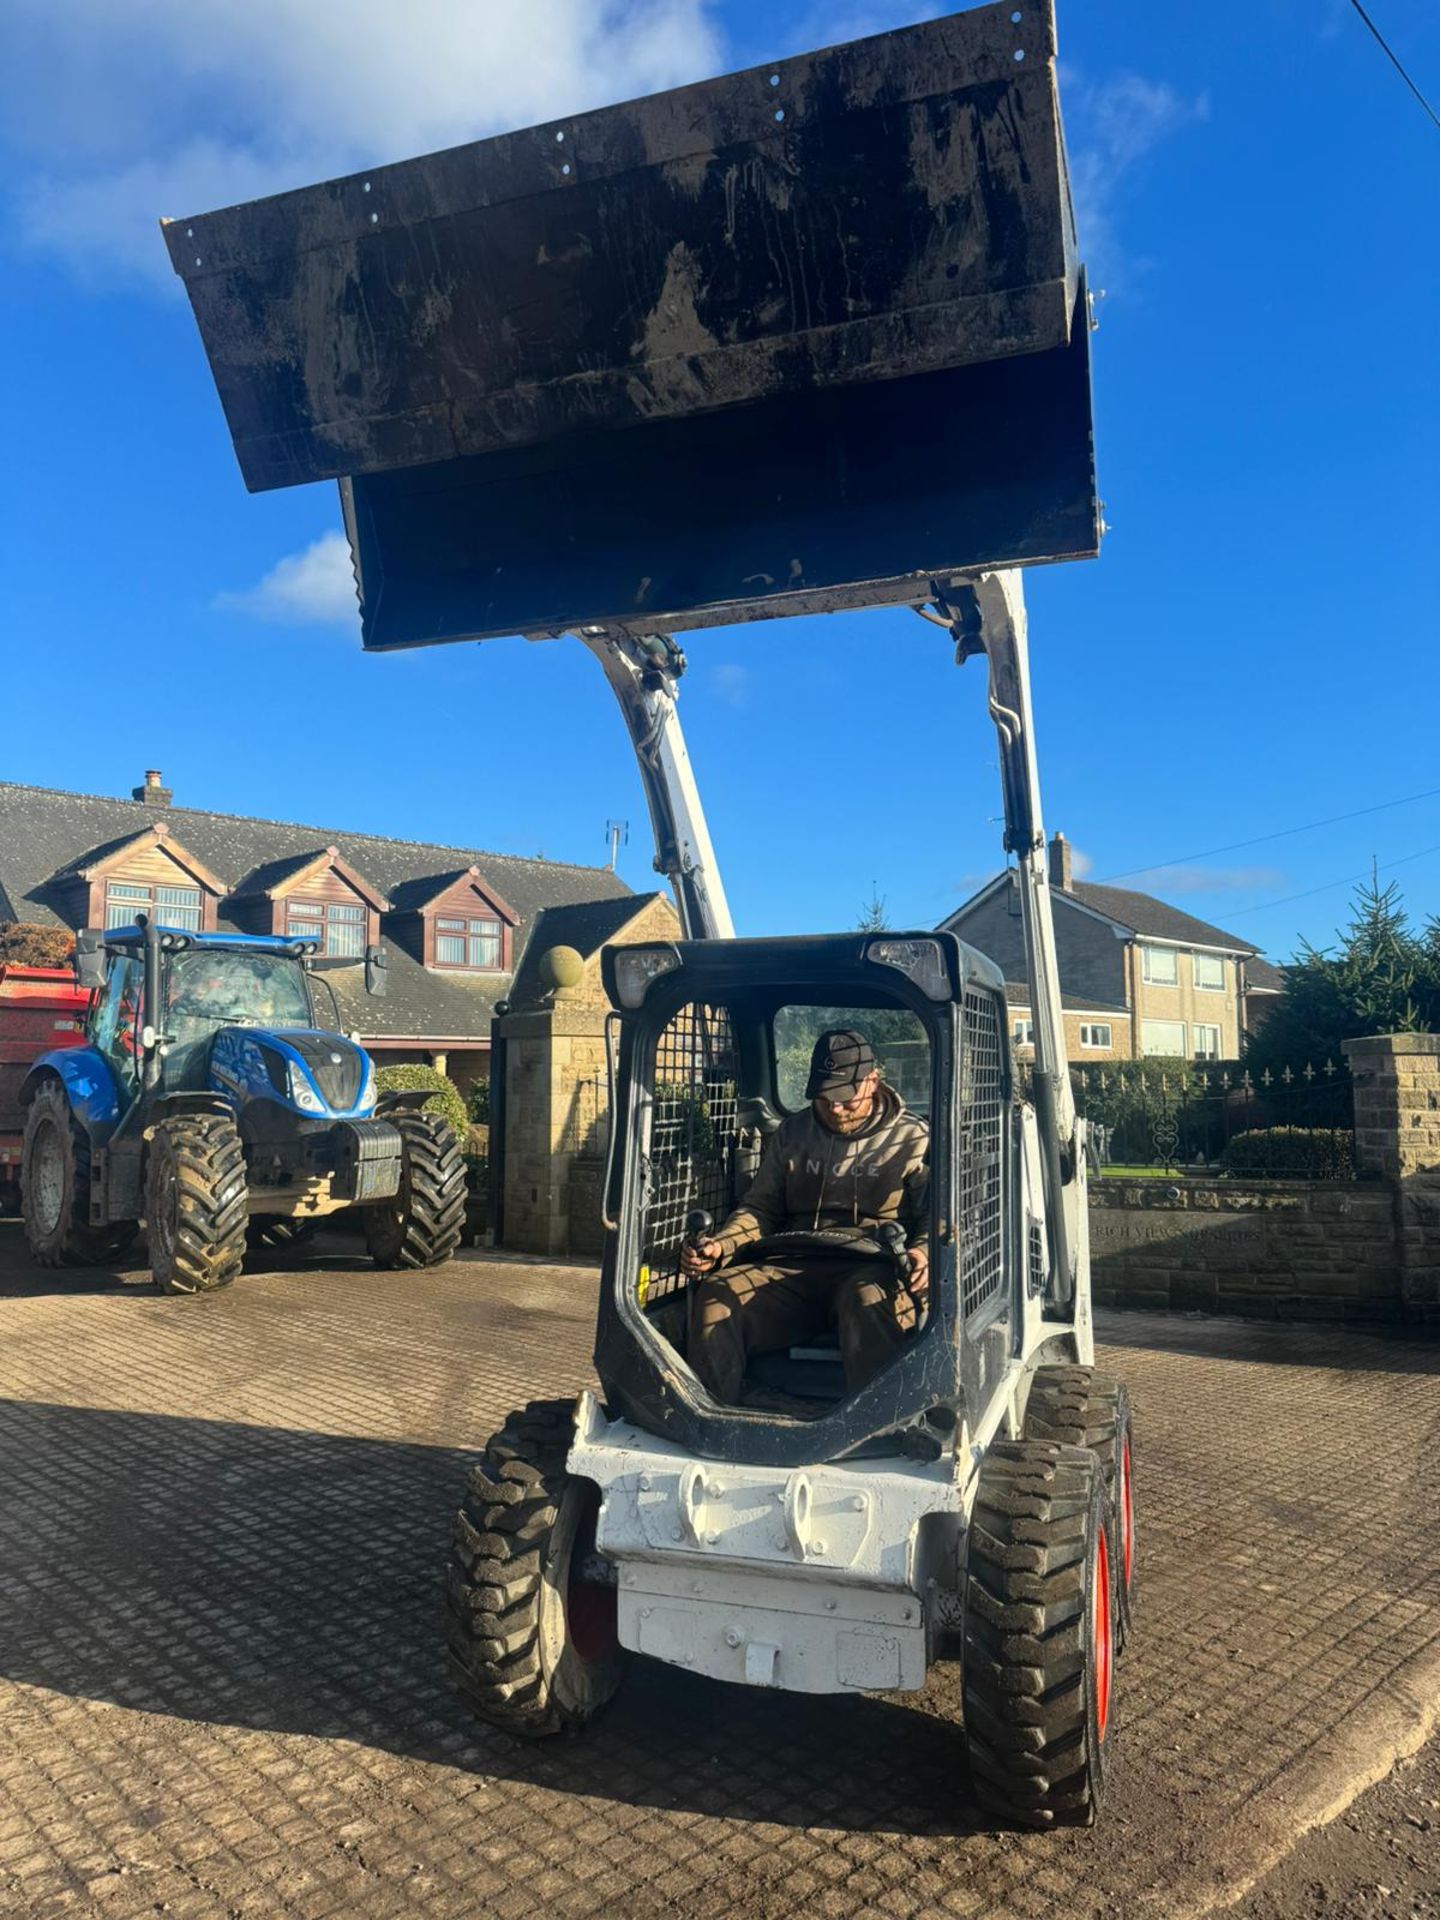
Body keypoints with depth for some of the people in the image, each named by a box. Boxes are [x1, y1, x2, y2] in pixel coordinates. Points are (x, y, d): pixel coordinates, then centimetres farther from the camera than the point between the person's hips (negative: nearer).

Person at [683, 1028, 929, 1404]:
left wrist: (922, 1253, -19)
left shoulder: (913, 1138, 11)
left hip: (872, 1266, -3)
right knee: (716, 1294, -24)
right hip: (795, 1267, 3)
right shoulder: (792, 1133, 21)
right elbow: (761, 1208, 22)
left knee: (870, 1301, -40)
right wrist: (719, 1246, 1)